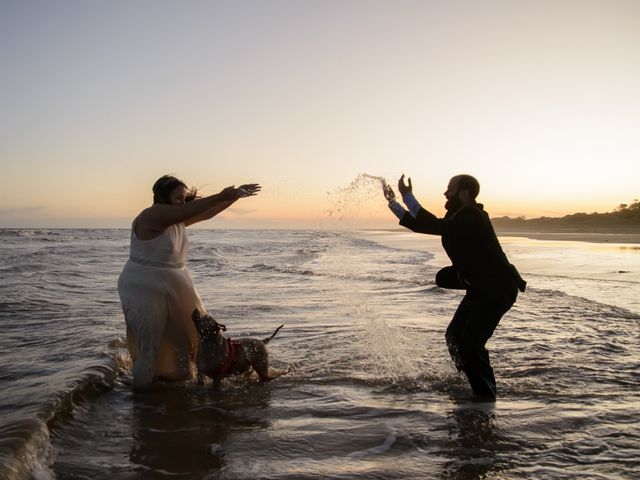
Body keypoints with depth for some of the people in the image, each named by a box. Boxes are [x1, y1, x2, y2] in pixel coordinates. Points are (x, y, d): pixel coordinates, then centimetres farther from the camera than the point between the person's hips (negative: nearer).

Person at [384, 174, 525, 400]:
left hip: (497, 290, -10)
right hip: (479, 290, 10)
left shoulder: (473, 219, -22)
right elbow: (423, 225, 13)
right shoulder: (458, 218, 9)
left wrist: (408, 197, -28)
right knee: (454, 336, 11)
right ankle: (478, 389, 23)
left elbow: (436, 226, -33)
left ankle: (486, 395, 0)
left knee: (470, 344, -15)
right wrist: (393, 203, 11)